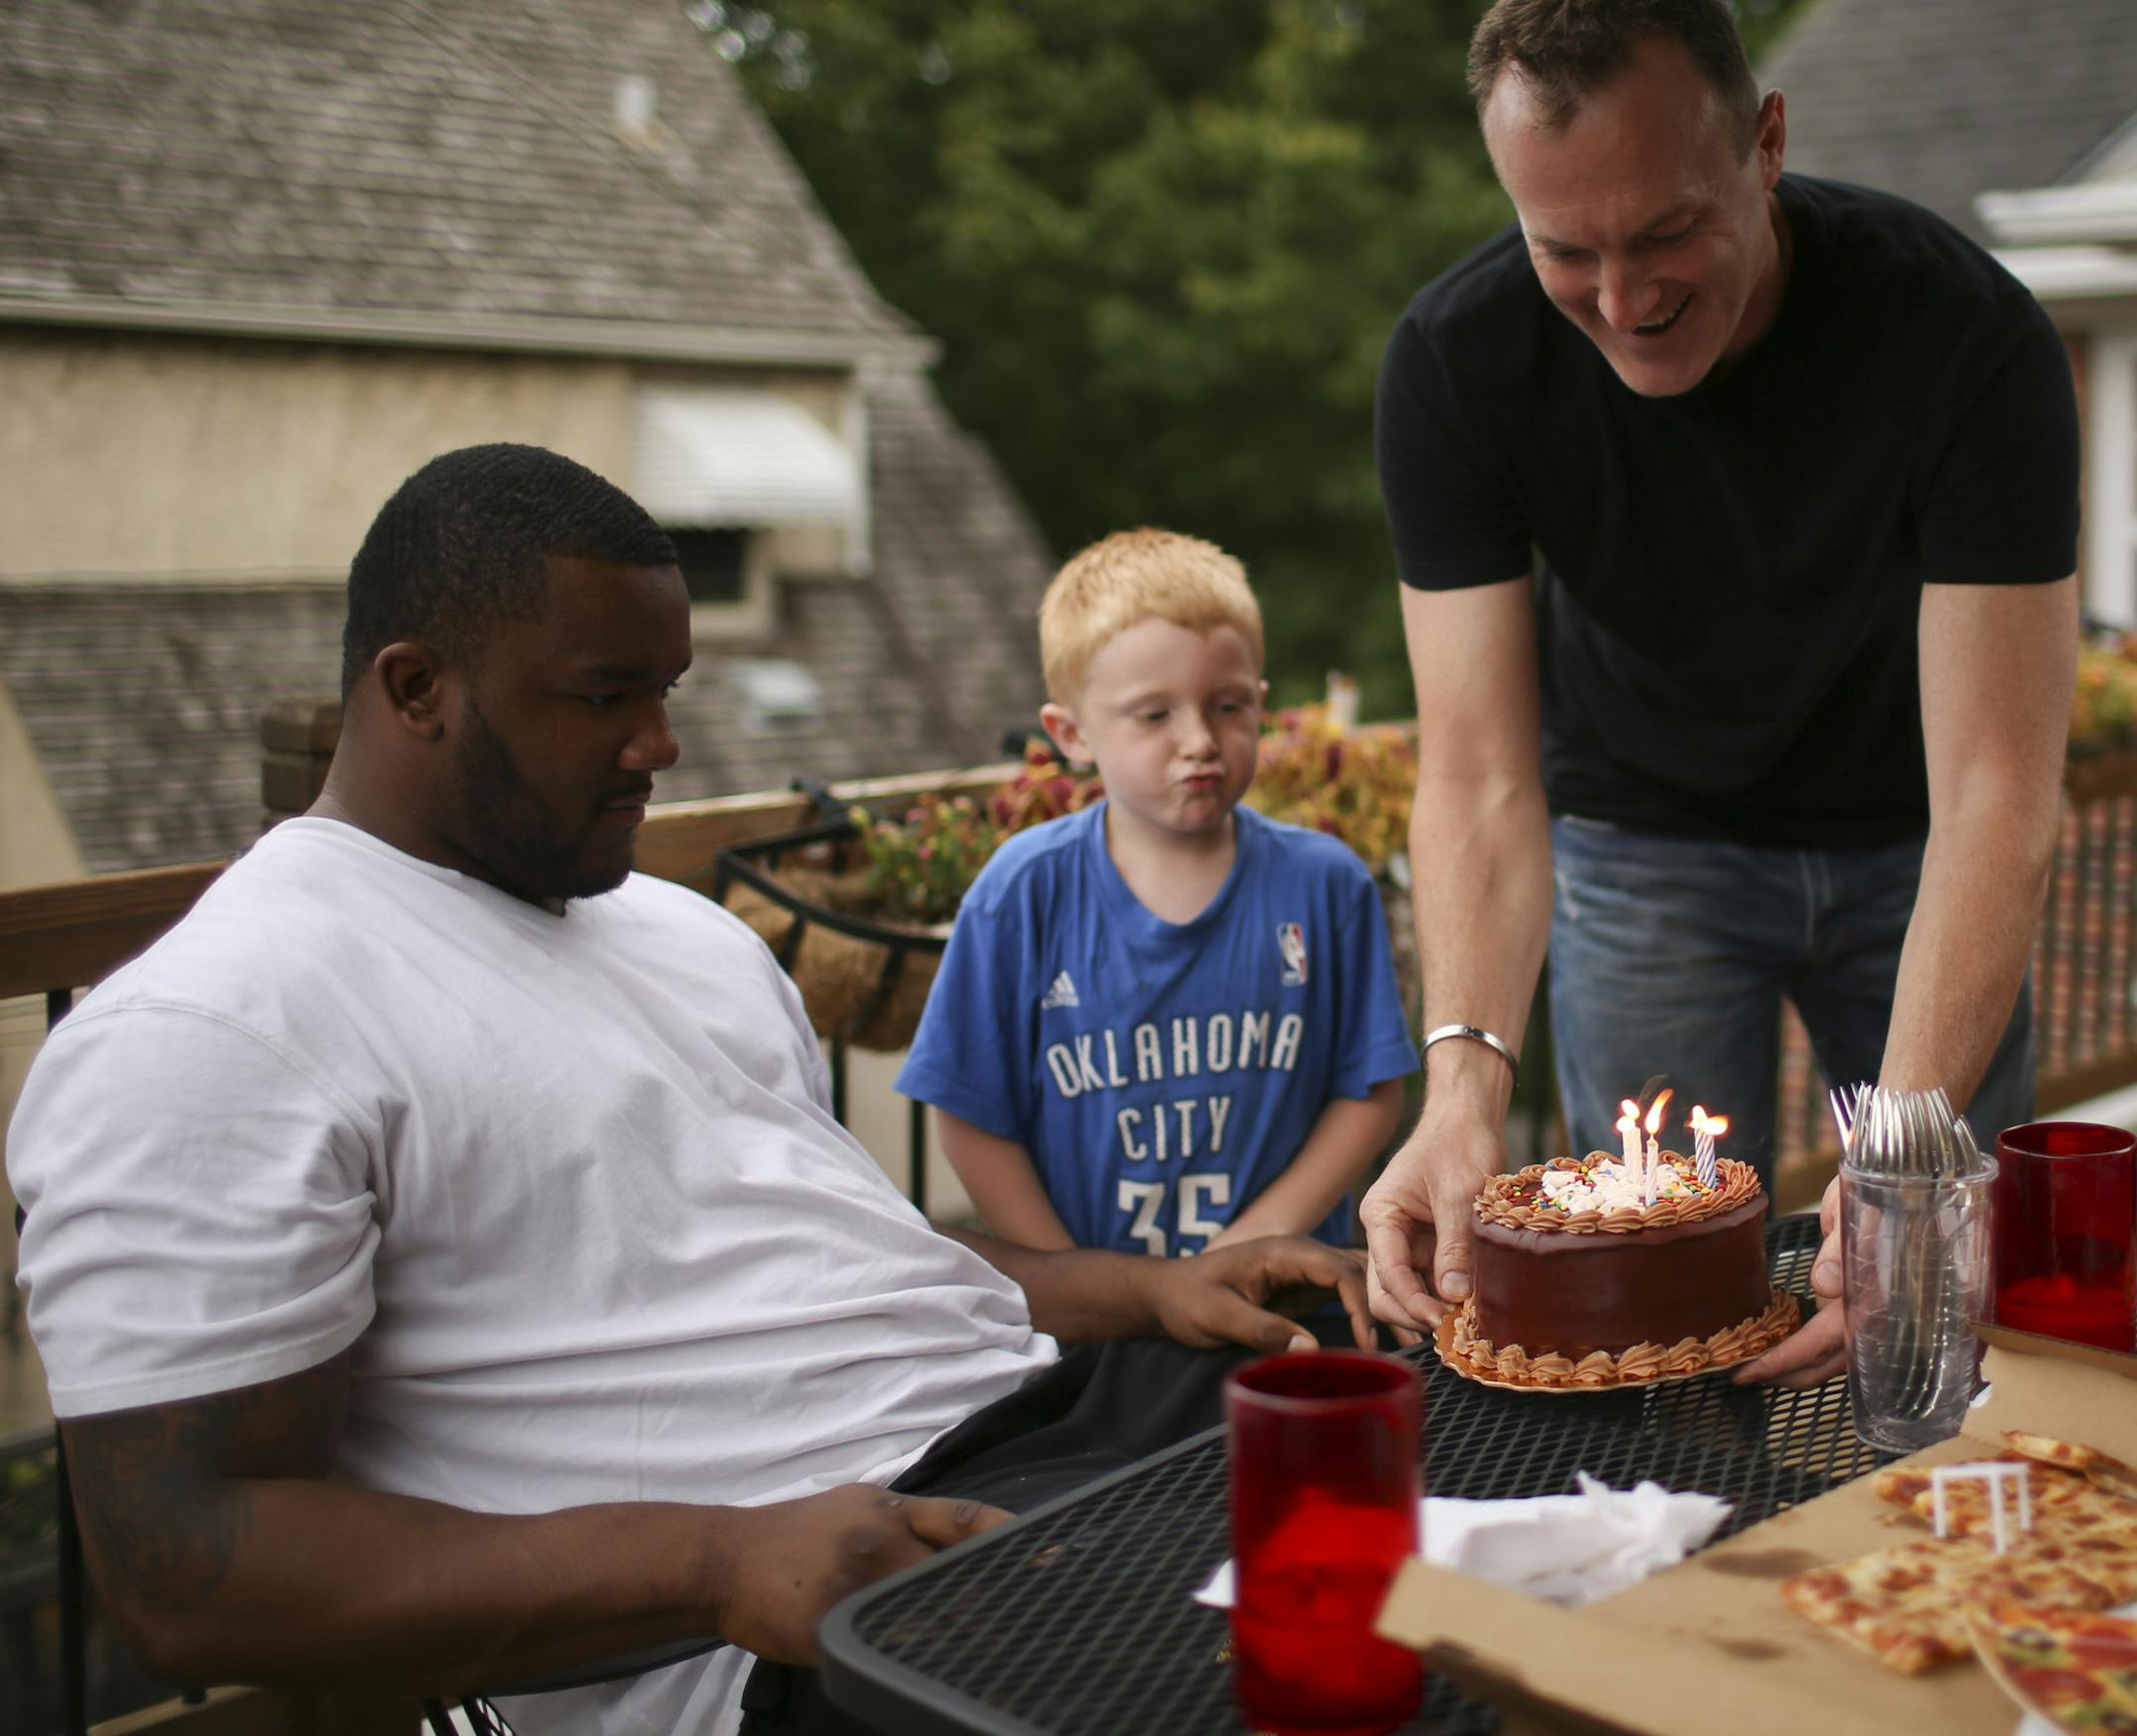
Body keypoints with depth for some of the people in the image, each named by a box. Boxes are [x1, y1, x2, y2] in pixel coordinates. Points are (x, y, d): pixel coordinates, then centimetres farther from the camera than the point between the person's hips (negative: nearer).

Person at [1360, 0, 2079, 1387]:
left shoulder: (1970, 335, -29)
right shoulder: (1455, 360, -25)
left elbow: (1997, 792, -32)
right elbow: (1481, 780, -26)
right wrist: (1467, 1074, -42)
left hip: (1905, 844, 0)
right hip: (1642, 842, 0)